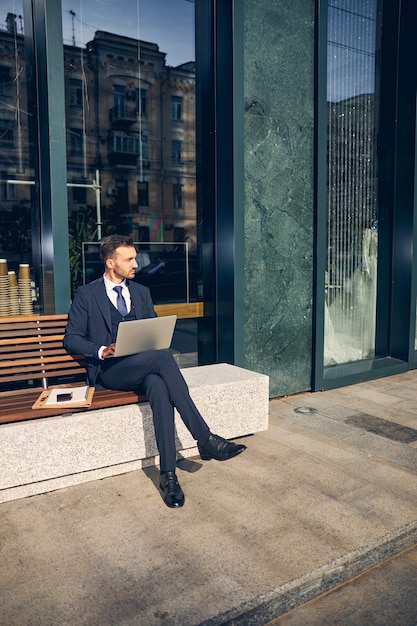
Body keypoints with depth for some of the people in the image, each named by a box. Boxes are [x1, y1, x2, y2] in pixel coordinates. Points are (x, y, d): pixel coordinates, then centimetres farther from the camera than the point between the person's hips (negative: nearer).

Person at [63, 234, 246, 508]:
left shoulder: (142, 292, 19)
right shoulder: (87, 294, 5)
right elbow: (71, 339, 3)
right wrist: (101, 350, -16)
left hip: (142, 367, 4)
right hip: (109, 371, -4)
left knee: (159, 386, -35)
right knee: (162, 358, -33)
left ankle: (168, 473, -35)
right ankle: (205, 438, -33)